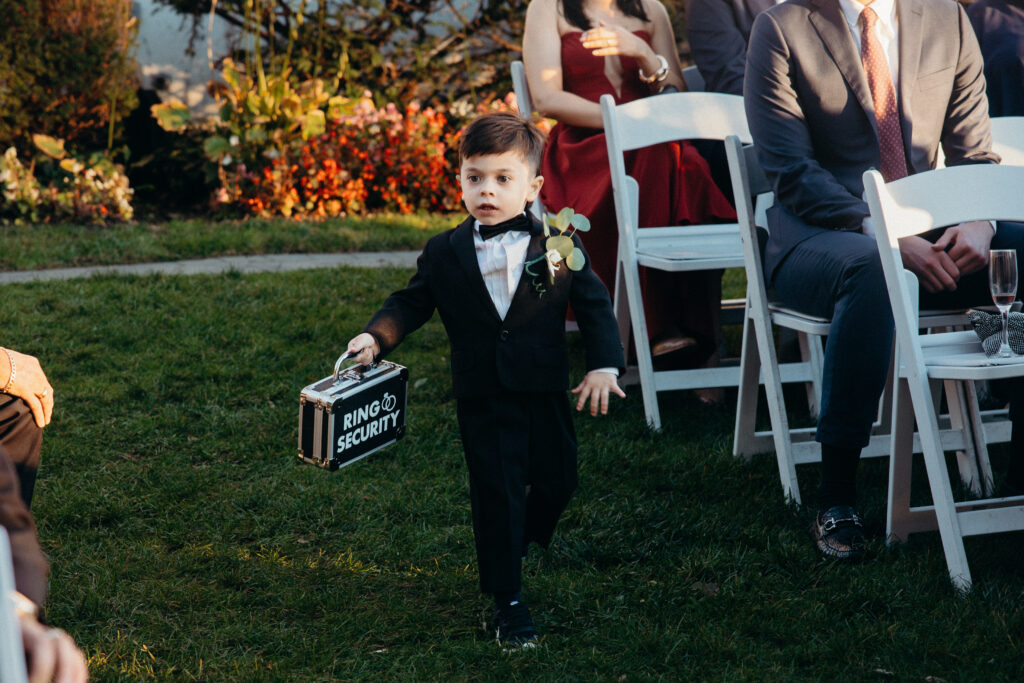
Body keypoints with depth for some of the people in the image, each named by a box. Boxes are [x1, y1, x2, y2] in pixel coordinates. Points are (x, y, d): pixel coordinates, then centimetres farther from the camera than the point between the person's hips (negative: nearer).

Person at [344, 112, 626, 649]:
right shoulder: (444, 254, -2)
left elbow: (593, 305, 0)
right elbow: (411, 304, 8)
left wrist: (603, 366, -8)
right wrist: (375, 338, -8)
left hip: (546, 394, 1)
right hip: (482, 399, -1)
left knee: (556, 481, 15)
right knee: (496, 494, -1)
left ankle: (523, 539, 48)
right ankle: (507, 600, 9)